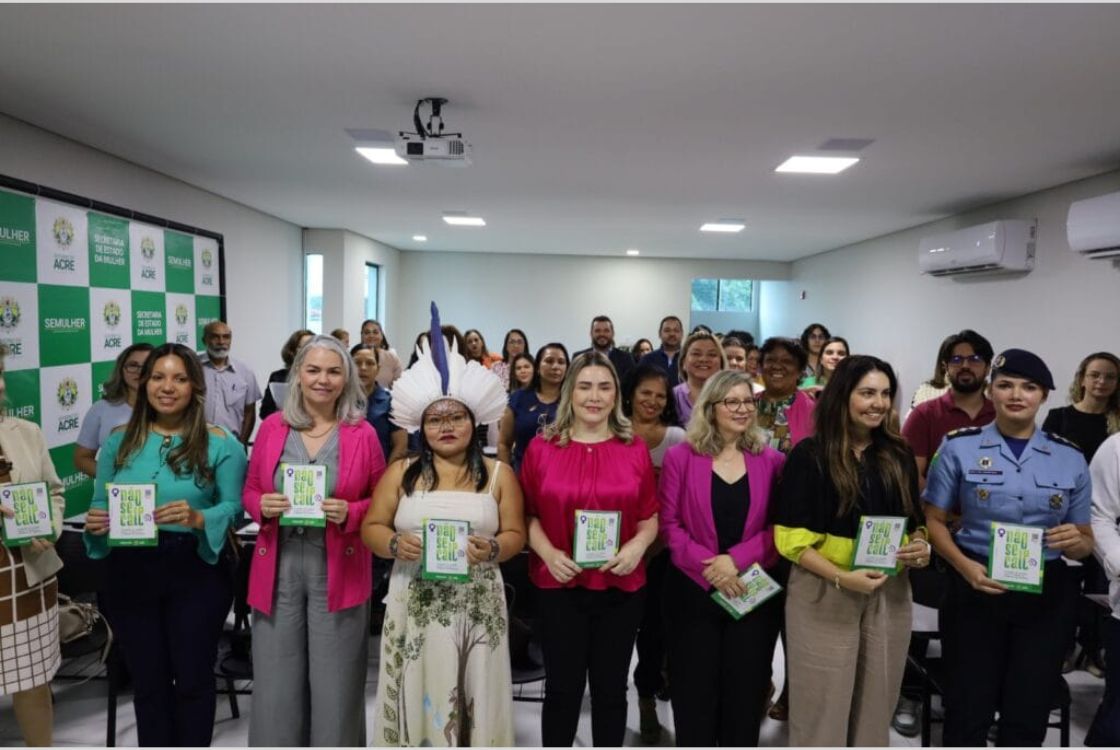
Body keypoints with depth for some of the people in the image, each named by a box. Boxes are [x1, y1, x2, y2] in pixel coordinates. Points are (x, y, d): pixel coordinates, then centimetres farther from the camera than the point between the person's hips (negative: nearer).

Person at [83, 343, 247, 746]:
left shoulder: (220, 443, -6)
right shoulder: (120, 440, 5)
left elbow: (233, 506, -9)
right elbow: (99, 504, 8)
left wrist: (197, 518, -28)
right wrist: (96, 522, -14)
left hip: (197, 573, -3)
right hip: (130, 573, 3)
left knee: (193, 678, 10)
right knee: (147, 681, 16)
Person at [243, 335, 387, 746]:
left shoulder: (363, 433, -2)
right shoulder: (272, 427, 4)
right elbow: (250, 491, 12)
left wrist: (350, 513, -15)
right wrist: (263, 506, -10)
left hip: (339, 572, -1)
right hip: (279, 570, 2)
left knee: (335, 684, 7)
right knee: (276, 683, 9)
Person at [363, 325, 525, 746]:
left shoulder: (498, 474, 4)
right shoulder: (401, 473, 6)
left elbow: (515, 534, 4)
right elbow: (371, 528, 6)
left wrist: (492, 549, -17)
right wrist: (395, 544, -14)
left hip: (477, 606, 0)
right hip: (415, 605, 1)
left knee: (472, 698, 3)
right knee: (416, 697, 3)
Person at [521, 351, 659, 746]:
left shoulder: (635, 449, 2)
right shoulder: (542, 447, -1)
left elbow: (650, 517, 7)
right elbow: (529, 514, 1)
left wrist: (637, 545, -12)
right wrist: (548, 553, -15)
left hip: (621, 586, 1)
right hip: (559, 585, -1)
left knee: (611, 687, 13)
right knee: (562, 687, 9)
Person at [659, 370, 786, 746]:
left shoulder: (771, 460, 2)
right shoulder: (680, 457, -2)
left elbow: (780, 526, -2)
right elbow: (669, 523, -5)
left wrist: (736, 559, -15)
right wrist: (708, 565, -17)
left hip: (753, 591, 1)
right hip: (693, 590, -1)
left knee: (745, 691, 11)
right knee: (694, 691, 9)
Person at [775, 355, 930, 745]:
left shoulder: (899, 455, 8)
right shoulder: (809, 455, -8)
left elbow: (915, 521, 18)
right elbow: (791, 538, -10)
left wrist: (921, 545, -4)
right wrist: (842, 577, -22)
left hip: (890, 594, 5)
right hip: (824, 594, -5)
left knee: (876, 705, 14)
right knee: (822, 709, 5)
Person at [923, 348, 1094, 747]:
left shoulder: (1070, 458, 4)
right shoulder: (959, 447, -3)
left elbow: (1086, 541, 10)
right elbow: (934, 520, 0)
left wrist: (1075, 541, -14)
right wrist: (965, 566, -16)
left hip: (1045, 598, 2)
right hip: (975, 589, -2)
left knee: (1027, 717, 13)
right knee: (968, 712, 6)